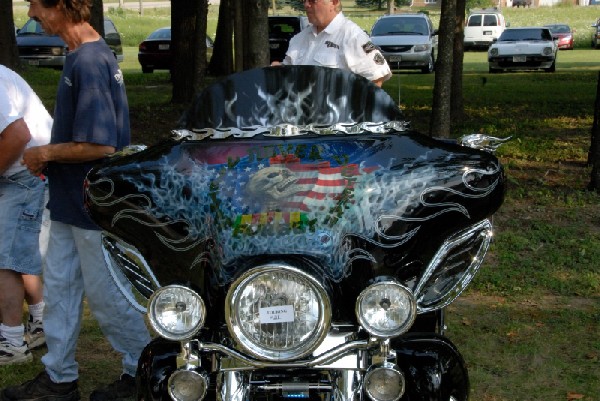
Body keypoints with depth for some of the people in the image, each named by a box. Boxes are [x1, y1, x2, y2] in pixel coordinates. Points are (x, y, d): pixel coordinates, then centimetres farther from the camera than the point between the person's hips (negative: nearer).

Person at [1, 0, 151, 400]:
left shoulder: (89, 62, -23)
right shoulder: (91, 53, 7)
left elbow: (101, 145, -28)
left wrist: (46, 153, -15)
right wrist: (51, 155, 8)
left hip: (93, 204, -10)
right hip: (70, 202, 10)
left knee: (104, 293, 5)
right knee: (59, 287, 16)